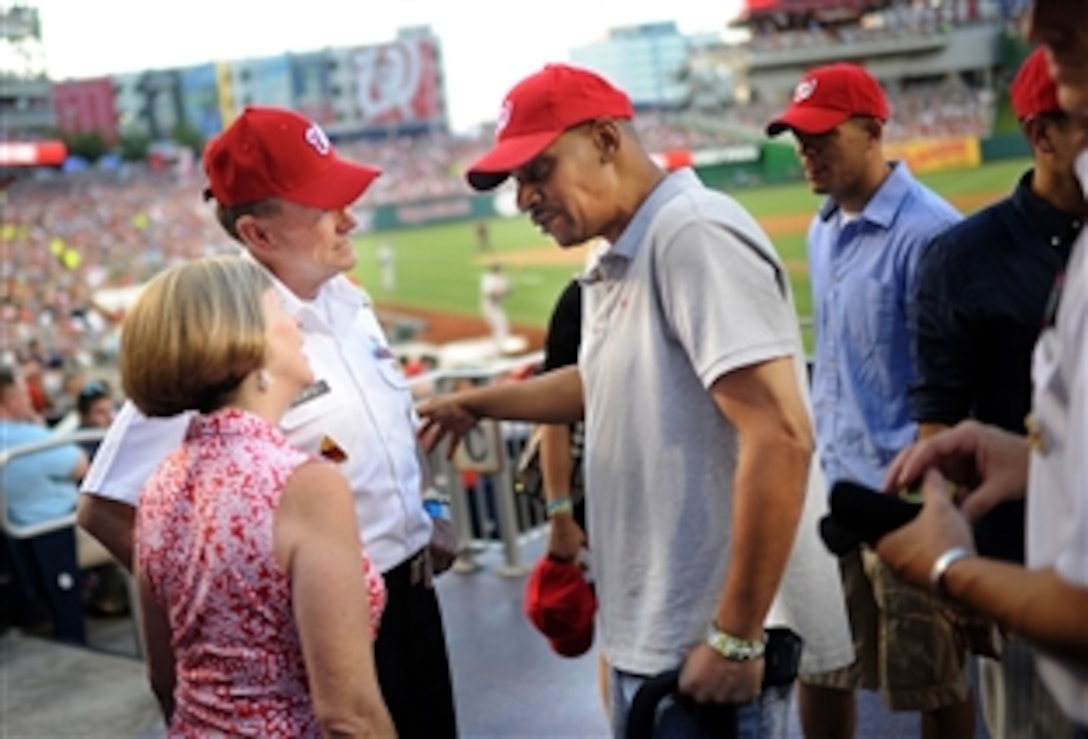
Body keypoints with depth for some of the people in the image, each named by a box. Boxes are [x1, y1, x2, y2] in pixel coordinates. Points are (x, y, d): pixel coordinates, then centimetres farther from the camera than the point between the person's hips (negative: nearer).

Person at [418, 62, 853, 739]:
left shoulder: (693, 234, -18)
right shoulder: (623, 261, 12)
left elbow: (780, 439, -26)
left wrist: (736, 637, -23)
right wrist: (477, 404, 37)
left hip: (706, 643, -9)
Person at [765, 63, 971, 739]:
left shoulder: (926, 230, -16)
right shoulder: (821, 233, 9)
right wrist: (815, 462, 16)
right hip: (829, 490, 7)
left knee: (935, 681, 9)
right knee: (816, 664, 16)